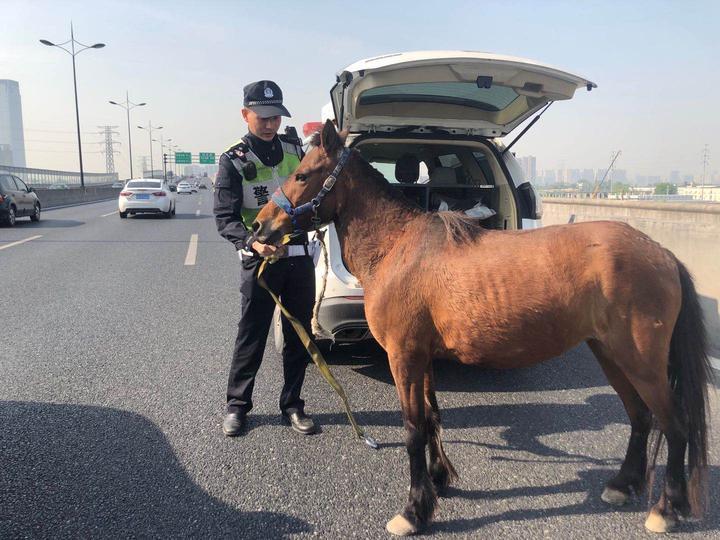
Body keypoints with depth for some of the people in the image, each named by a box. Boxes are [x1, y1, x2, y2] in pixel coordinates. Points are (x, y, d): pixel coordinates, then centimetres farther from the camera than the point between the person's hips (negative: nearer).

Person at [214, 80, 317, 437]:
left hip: (298, 257, 4)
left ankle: (292, 405, 23)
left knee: (298, 336, 9)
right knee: (251, 335, 5)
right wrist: (252, 241, -28)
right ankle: (237, 404, 22)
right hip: (258, 260, -4)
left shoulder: (295, 149, 8)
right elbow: (225, 218, -10)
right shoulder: (233, 161, -5)